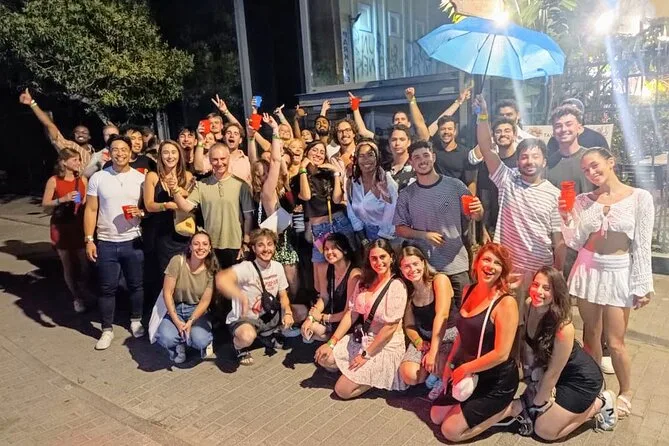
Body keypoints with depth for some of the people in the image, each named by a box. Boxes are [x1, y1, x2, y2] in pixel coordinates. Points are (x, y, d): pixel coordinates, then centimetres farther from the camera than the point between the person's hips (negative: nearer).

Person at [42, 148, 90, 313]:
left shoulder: (83, 180, 4)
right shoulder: (54, 180, -4)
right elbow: (45, 204, -3)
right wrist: (62, 199, -17)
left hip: (80, 226, 2)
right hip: (61, 228, -2)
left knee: (84, 264, -4)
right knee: (68, 265, 5)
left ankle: (84, 295, 19)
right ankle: (76, 297, 22)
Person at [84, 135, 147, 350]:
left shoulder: (141, 178, 1)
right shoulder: (98, 178, -1)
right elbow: (91, 210, 0)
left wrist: (141, 212, -16)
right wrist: (89, 240, -6)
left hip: (133, 241, 1)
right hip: (106, 243, 0)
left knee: (136, 284, 11)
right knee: (107, 288, 7)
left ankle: (136, 321, 31)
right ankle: (107, 330, 20)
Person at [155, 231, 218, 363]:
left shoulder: (211, 269, -10)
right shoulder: (177, 261, -14)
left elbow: (205, 301, -7)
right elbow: (167, 293, -13)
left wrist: (190, 322, -20)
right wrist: (177, 321, -19)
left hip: (197, 312, 0)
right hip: (175, 309, 0)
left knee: (200, 341, -28)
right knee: (166, 338, -30)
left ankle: (204, 341, 11)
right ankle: (179, 344, 8)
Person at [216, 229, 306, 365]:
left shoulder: (277, 267, -3)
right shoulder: (247, 268, -25)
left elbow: (283, 295, 5)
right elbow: (221, 279, -44)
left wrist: (288, 313, -14)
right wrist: (242, 298, -52)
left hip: (268, 316, 7)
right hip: (243, 319, -6)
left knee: (302, 311, -7)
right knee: (247, 336, -40)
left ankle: (269, 334, 18)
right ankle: (240, 346, 1)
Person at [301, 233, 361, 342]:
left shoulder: (354, 274, -23)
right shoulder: (329, 269, 0)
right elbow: (323, 298, 3)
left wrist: (323, 317, -10)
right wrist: (311, 317, -12)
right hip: (331, 318, 6)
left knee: (315, 329, -17)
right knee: (306, 328, -10)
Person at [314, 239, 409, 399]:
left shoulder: (396, 286, -17)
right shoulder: (365, 281, 4)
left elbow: (391, 327, -19)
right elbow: (351, 313, 3)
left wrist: (366, 355, -14)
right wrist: (331, 343, -3)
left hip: (385, 346, -7)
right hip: (362, 338, 7)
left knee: (343, 390, -9)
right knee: (323, 357, -2)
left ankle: (378, 376, 10)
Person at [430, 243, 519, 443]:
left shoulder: (506, 303, -24)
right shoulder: (469, 291, -1)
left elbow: (501, 354, -26)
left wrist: (464, 369, -16)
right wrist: (450, 364, 7)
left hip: (496, 381, -7)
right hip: (468, 375, 8)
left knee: (450, 431, -2)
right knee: (436, 417, 16)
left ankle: (506, 409, 9)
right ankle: (480, 408, 25)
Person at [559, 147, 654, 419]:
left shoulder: (640, 198, -7)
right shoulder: (583, 201, 1)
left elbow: (642, 246, -7)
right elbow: (576, 244, -2)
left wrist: (642, 285, -8)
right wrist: (567, 218, -16)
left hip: (620, 273, -3)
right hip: (588, 271, 3)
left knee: (615, 341, 1)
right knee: (591, 335, 13)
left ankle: (626, 392, 26)